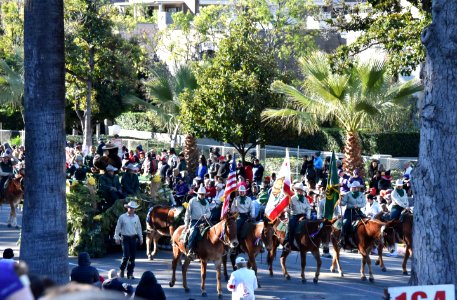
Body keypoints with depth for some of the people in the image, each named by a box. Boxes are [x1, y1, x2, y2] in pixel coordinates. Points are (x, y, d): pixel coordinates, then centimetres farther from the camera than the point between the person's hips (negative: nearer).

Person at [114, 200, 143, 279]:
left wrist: (141, 238, 14)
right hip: (125, 238, -4)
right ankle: (122, 270, 13)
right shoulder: (122, 217, -3)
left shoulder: (136, 217, 7)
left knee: (132, 256, 3)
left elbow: (139, 228, 14)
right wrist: (117, 237, -3)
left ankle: (130, 273, 11)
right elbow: (118, 228, 1)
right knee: (126, 256, -11)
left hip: (133, 238, 4)